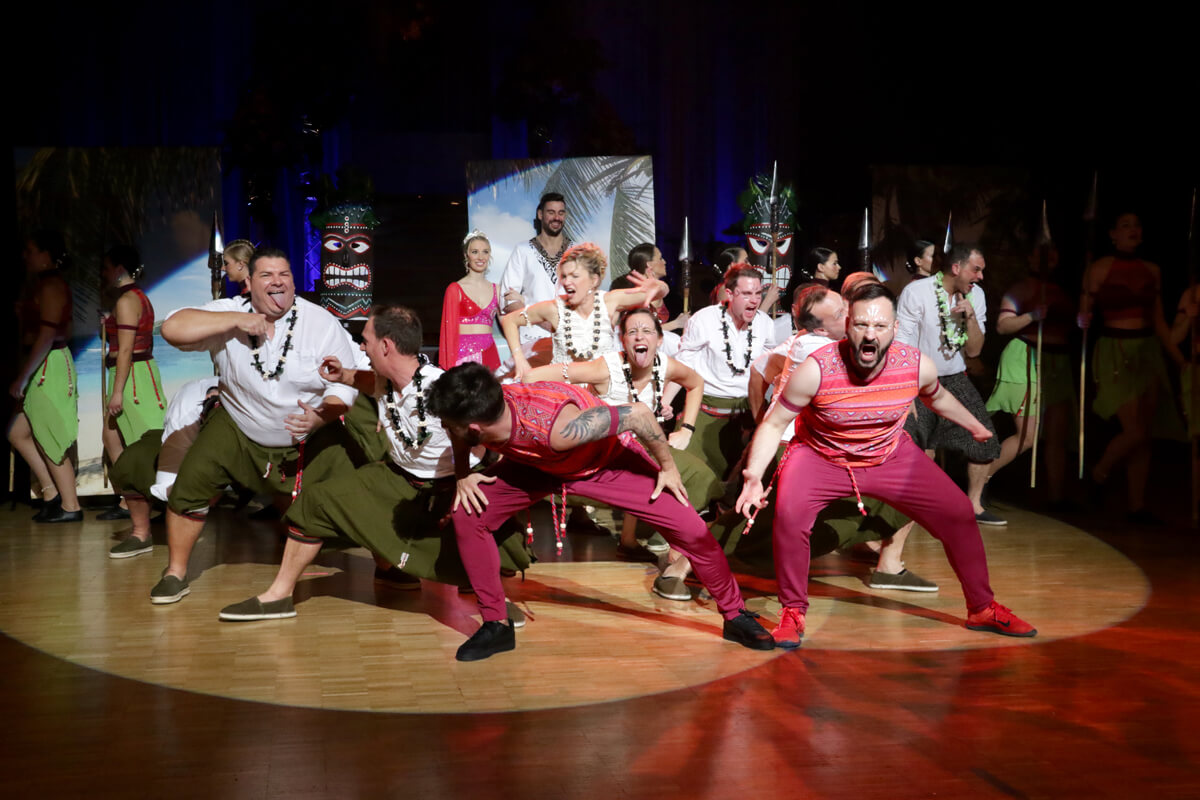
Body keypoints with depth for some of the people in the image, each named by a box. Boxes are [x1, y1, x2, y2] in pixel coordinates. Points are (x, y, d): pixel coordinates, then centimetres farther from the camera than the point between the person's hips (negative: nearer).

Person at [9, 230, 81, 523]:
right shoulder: (40, 284, 17)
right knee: (18, 433, 13)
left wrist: (22, 378, -20)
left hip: (50, 365, -10)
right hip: (42, 367, 10)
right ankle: (51, 492, 16)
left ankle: (70, 507, 4)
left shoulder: (51, 285, -13)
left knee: (50, 441, -3)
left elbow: (47, 335, -21)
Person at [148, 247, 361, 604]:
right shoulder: (229, 313, -10)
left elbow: (345, 386, -12)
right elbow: (172, 329, -24)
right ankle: (175, 573, 9)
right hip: (239, 431, 1)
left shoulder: (322, 323, -12)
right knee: (191, 481, -11)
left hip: (313, 437, -1)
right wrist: (236, 321, -28)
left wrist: (319, 416, -32)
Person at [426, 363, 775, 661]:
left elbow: (638, 413, -35)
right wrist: (463, 475, -13)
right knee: (467, 514, -13)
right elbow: (460, 438, 0)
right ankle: (495, 625, 4)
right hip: (538, 464, 5)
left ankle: (735, 616, 14)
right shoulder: (478, 411, -29)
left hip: (605, 458, -5)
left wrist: (668, 468, -22)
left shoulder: (558, 428, -46)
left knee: (691, 529, -12)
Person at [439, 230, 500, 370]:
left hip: (489, 354, 4)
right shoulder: (455, 289, 1)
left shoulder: (495, 289, 14)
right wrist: (450, 367, -8)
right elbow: (449, 329, -2)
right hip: (464, 354, -4)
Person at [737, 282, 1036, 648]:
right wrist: (753, 476, -31)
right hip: (820, 457, -3)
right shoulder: (816, 369, -29)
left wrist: (974, 426, 24)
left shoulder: (918, 366, -18)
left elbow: (937, 397, 8)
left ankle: (982, 608, 23)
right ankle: (792, 613, -9)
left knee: (959, 513, 0)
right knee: (789, 512, -31)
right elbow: (774, 423, -18)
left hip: (890, 456, 3)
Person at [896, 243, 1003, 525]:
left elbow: (974, 350, 5)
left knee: (985, 443, -1)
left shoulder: (975, 295, 3)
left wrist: (970, 316, -12)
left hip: (955, 381, 5)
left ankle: (974, 506, 16)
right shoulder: (916, 292, -13)